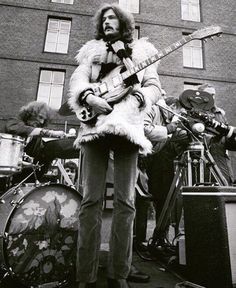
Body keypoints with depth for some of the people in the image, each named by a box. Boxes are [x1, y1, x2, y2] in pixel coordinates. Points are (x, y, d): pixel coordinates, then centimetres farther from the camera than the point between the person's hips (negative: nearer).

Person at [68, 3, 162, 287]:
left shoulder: (141, 52, 24)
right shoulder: (92, 51, 26)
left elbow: (155, 86, 14)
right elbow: (78, 78, 9)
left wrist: (139, 96, -8)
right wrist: (89, 97, -13)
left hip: (128, 124, 0)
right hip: (95, 123, 1)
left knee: (125, 201, -5)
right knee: (91, 200, -6)